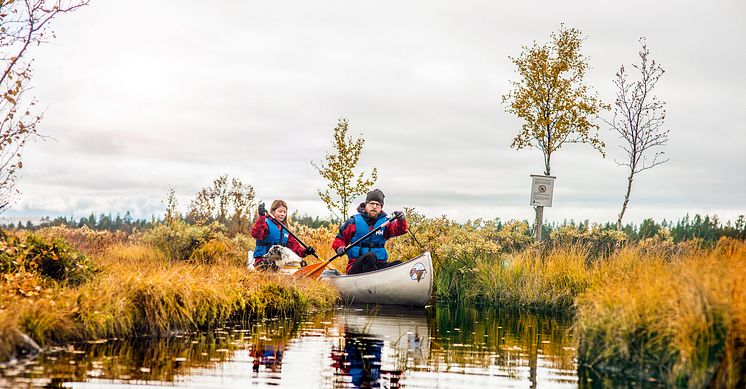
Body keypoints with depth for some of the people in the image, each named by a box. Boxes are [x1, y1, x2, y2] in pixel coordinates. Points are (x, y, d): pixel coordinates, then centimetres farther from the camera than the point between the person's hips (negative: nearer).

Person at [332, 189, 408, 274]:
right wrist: (339, 247, -5)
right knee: (370, 256, -36)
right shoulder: (354, 222, 8)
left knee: (399, 264, -26)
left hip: (378, 265, 2)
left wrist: (401, 220, -28)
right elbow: (340, 238, 17)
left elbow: (399, 229, -6)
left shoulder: (385, 222, 12)